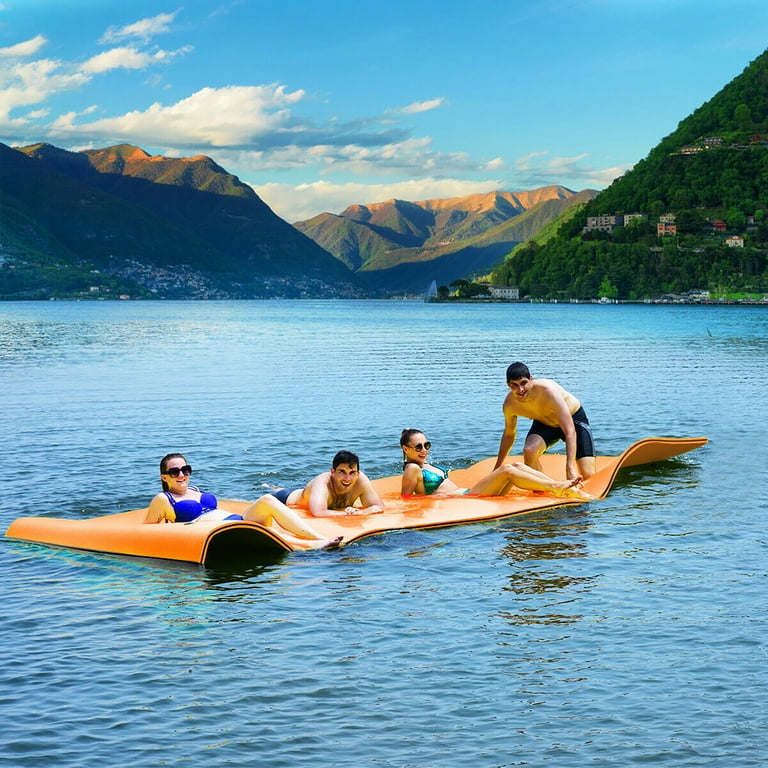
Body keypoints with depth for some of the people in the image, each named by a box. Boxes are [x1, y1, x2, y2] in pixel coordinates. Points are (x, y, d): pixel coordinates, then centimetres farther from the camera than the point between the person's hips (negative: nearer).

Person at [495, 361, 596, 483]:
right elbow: (509, 435, 0)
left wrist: (570, 469, -48)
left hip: (574, 419, -3)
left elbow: (570, 432, -40)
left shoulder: (548, 390, -38)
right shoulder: (509, 403, -22)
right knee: (529, 451, -30)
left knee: (588, 476, -16)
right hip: (544, 423, 3)